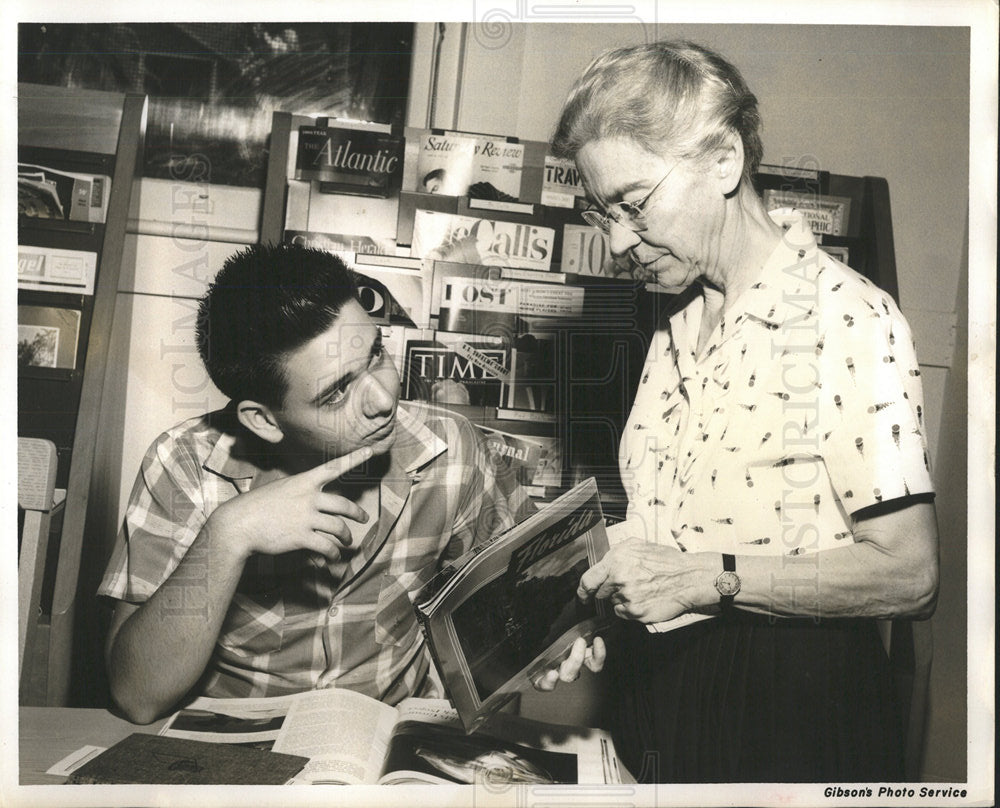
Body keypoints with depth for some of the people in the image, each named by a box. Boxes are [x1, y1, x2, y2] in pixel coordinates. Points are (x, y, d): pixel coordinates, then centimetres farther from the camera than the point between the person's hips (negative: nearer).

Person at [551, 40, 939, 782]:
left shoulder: (849, 318, -15)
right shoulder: (680, 329, 8)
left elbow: (909, 576, -18)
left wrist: (712, 579, -24)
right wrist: (603, 586, -2)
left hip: (790, 708, -6)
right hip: (662, 687, 7)